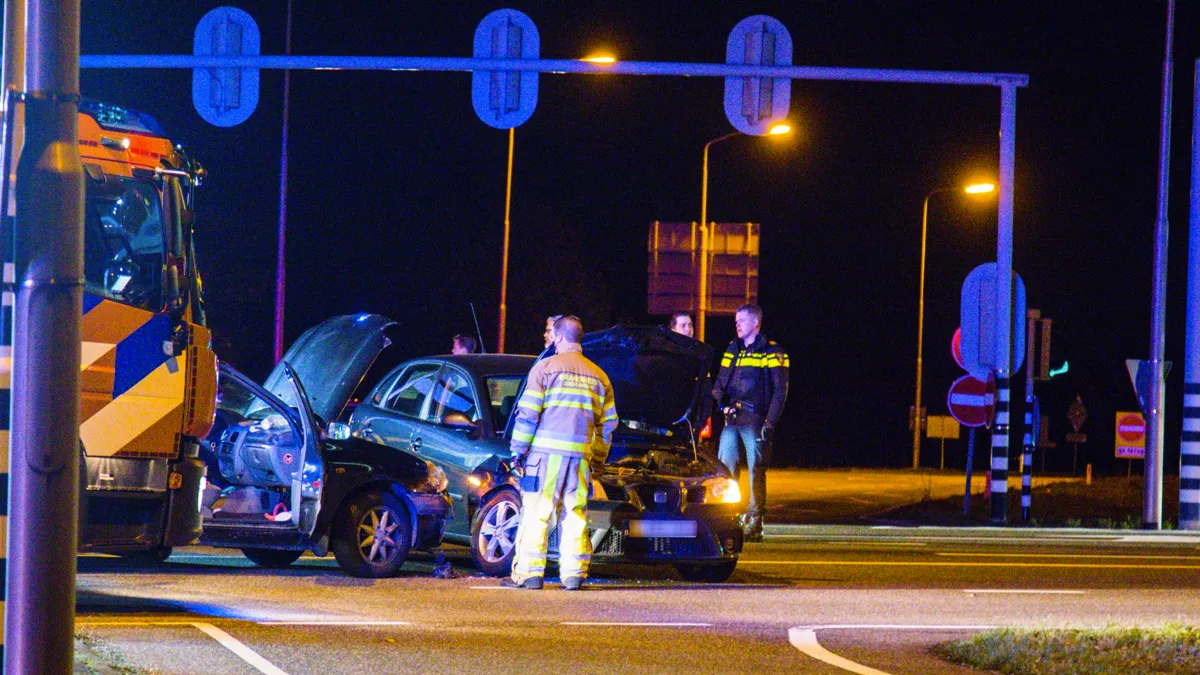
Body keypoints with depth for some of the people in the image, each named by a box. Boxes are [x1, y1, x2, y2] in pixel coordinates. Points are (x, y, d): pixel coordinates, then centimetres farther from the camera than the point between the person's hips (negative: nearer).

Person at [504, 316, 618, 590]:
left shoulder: (546, 367, -1)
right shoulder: (598, 376, 14)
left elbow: (528, 413, -4)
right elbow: (608, 422, 16)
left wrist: (518, 449, 1)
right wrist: (599, 456, 24)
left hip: (546, 453, -4)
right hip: (581, 454, 4)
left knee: (536, 513, -2)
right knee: (575, 515, 8)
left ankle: (529, 572, -4)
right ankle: (573, 573, 4)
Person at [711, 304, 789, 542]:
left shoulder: (772, 352, -1)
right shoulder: (732, 350, 18)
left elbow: (780, 391, -4)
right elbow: (720, 382, 22)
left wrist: (770, 422, -12)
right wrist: (721, 397, -1)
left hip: (755, 419, -6)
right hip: (731, 417, 6)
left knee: (756, 469, -5)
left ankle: (754, 522, -2)